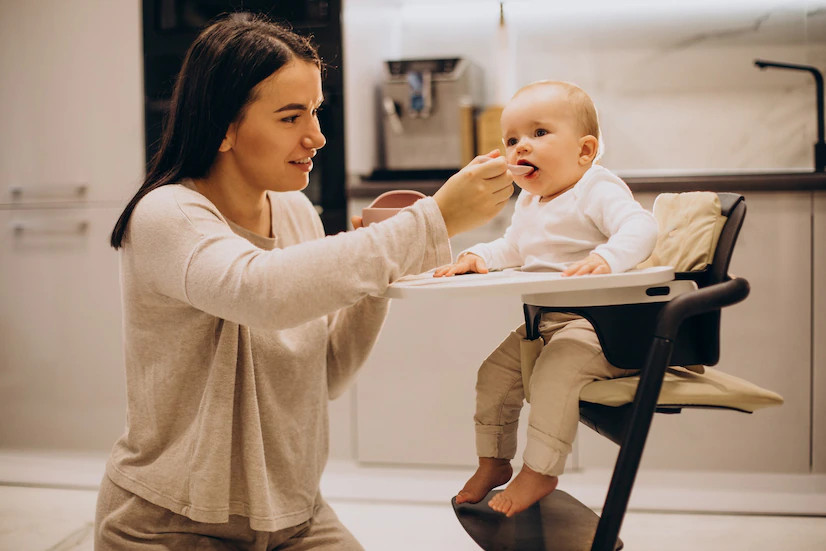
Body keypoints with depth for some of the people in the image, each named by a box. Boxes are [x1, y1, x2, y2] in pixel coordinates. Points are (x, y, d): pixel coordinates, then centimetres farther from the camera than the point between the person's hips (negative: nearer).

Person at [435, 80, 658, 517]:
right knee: (495, 371, 5)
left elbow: (640, 227, -27)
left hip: (596, 322, -9)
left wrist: (606, 258, -47)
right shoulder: (527, 204, 15)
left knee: (554, 370, -30)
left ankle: (539, 471, -17)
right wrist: (477, 257, 9)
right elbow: (511, 249, 30)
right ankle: (493, 460, 21)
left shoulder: (598, 189, -12)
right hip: (542, 324, 9)